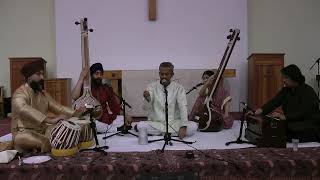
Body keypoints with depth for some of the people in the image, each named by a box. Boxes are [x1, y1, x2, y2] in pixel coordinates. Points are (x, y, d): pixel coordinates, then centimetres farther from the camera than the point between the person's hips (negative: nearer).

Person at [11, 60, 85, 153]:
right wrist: (49, 120, -47)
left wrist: (74, 113, -13)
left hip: (42, 130, 8)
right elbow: (23, 109, -37)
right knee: (47, 142, -33)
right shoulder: (20, 93, -16)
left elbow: (58, 107, 8)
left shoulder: (43, 94, 11)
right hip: (24, 132, -7)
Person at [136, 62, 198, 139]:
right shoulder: (152, 86, 1)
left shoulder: (179, 88, 0)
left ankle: (160, 133, -14)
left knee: (193, 126, -25)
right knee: (140, 125, -29)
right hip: (156, 123, 0)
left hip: (174, 123, 0)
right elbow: (146, 108, -8)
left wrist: (183, 126, -25)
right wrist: (147, 99, -32)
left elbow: (183, 108, -9)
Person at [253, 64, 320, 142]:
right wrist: (260, 110, -24)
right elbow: (274, 102, -8)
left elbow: (303, 113, -24)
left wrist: (284, 117, -35)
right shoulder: (285, 90, 7)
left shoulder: (308, 91, -13)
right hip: (292, 126, 6)